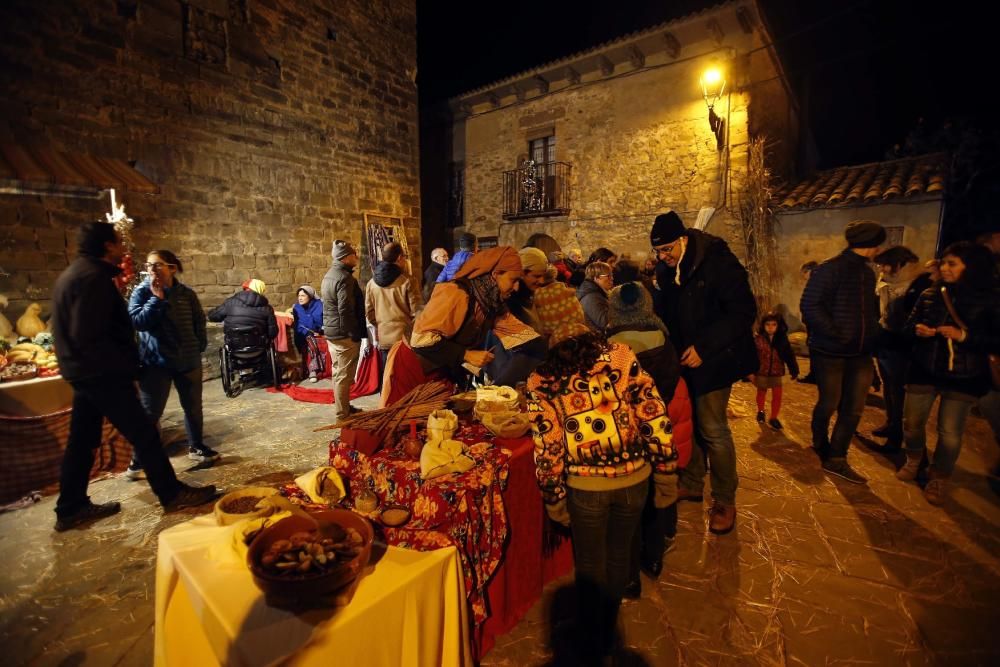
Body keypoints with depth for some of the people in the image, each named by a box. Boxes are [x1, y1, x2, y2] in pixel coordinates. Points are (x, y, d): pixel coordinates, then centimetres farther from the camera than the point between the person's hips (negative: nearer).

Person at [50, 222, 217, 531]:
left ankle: (71, 509, 25)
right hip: (102, 374, -10)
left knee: (82, 440, 15)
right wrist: (125, 366, -16)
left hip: (83, 372, 10)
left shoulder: (74, 273, 15)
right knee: (144, 433, -2)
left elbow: (79, 329, 19)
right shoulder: (93, 277, -18)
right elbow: (90, 337, -24)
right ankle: (172, 494, 7)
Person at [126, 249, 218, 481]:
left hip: (188, 360, 3)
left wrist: (199, 347, 3)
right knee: (150, 413, 0)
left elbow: (199, 322, 10)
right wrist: (157, 298, -21)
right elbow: (137, 321, -19)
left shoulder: (186, 293, 1)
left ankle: (196, 447, 33)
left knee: (193, 408, 14)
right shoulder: (142, 292, -6)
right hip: (155, 362, -3)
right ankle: (137, 462, 14)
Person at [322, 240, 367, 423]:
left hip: (332, 331, 10)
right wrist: (355, 334, -18)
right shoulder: (345, 278, -18)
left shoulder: (329, 275, 14)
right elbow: (346, 310, -24)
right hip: (344, 334, -10)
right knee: (344, 375, -2)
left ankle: (343, 407, 29)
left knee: (338, 372, 17)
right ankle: (343, 414, 6)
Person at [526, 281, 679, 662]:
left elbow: (547, 449, -9)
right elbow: (655, 417, -8)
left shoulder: (541, 380, -12)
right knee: (619, 554, 26)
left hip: (585, 485, -2)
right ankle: (608, 626, 51)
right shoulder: (621, 356, -10)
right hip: (634, 476, 3)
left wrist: (554, 499, 4)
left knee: (590, 564, 22)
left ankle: (594, 642, 43)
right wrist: (666, 474, 2)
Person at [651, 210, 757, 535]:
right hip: (682, 359, 6)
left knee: (712, 429, -1)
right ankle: (692, 483, 32)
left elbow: (744, 312, -18)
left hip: (712, 360, -6)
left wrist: (703, 347, -23)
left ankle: (725, 501, 18)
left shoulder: (718, 262, -16)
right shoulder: (665, 268, 3)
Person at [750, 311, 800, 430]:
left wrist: (794, 370, 4)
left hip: (776, 372, 2)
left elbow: (789, 355, 3)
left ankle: (773, 418, 13)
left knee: (777, 395, -2)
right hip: (761, 371, -1)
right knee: (761, 393, 16)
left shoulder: (782, 339, -4)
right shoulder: (757, 338, -13)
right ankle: (760, 411, 40)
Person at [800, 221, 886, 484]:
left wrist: (872, 335, 7)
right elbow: (810, 306, -18)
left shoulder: (867, 273, 12)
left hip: (860, 354, 7)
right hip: (830, 352, -7)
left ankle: (837, 459, 16)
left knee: (853, 409, 6)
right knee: (829, 404, 8)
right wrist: (835, 334, -21)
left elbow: (870, 307, 19)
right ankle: (820, 446, 32)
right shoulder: (829, 269, -12)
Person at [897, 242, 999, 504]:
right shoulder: (929, 295, 3)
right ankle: (914, 459, 34)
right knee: (912, 422, 6)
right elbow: (908, 327, 10)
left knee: (950, 432, 1)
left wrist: (964, 336, -23)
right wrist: (917, 330, -12)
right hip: (924, 370, 3)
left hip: (963, 377, -2)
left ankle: (939, 478, 22)